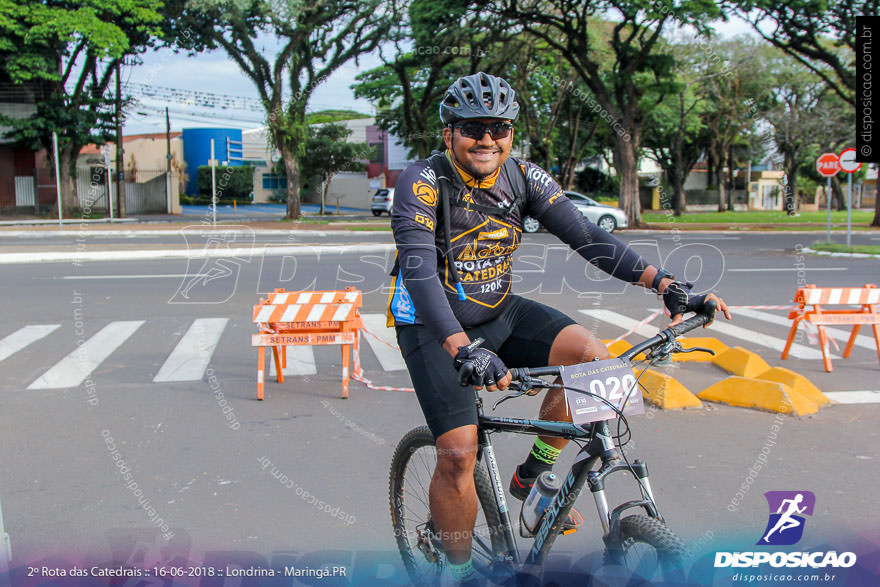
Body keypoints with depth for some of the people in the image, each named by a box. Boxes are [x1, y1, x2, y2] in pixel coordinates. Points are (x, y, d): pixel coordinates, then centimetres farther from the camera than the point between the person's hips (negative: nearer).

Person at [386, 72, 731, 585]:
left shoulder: (524, 177, -5)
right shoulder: (423, 182, -20)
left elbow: (585, 235, -12)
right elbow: (419, 272, -32)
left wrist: (666, 283, -24)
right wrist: (464, 350, -47)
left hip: (500, 313, 5)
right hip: (435, 328, -4)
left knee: (593, 356, -18)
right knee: (459, 454, -18)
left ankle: (531, 477, 3)